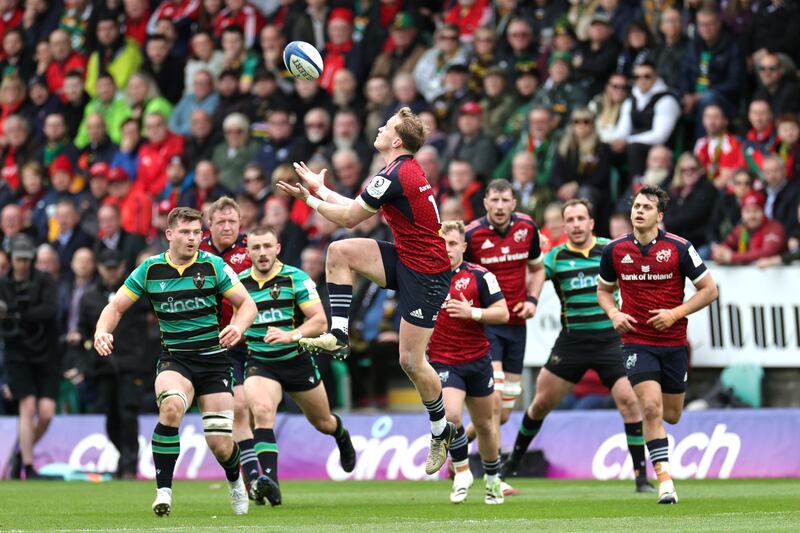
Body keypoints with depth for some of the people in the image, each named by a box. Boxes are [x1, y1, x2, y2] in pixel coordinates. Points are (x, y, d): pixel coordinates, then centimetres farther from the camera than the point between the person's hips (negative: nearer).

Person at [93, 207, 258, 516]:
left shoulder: (212, 266, -3)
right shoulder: (150, 270, 0)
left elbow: (247, 303, -2)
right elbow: (116, 307, 6)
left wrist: (238, 327, -24)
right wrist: (103, 331, -16)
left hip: (213, 358, 0)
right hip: (174, 359, 0)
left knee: (221, 446, -5)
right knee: (171, 406, -35)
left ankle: (235, 480, 34)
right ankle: (163, 490, -25)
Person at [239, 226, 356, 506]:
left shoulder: (296, 278, -11)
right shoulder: (238, 282, -1)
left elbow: (320, 321, -16)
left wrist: (291, 335, -31)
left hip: (297, 360, -1)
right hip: (259, 364, 1)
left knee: (322, 422, 17)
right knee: (262, 411, -30)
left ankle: (341, 434, 56)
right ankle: (269, 481, -37)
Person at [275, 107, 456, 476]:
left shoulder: (394, 177, -22)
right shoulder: (405, 170, 9)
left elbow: (348, 218, -12)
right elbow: (356, 211, 16)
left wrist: (310, 199, 2)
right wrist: (320, 189, 19)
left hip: (426, 272, -10)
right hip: (406, 258, 10)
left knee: (410, 360, -4)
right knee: (339, 252, -1)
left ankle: (442, 430, 14)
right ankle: (338, 336, -1)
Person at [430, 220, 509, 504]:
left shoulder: (479, 275, -4)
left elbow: (502, 313, -6)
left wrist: (472, 312, -20)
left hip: (477, 360, 0)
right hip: (443, 361, 0)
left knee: (484, 424, 11)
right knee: (450, 415, -23)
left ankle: (493, 479, 33)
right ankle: (462, 471, -1)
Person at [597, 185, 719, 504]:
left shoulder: (679, 248, -8)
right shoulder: (615, 250, -1)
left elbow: (709, 290, -3)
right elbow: (604, 290, 15)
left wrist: (675, 313, -14)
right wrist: (614, 314, -6)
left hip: (674, 343, 1)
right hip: (637, 342, -1)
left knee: (671, 416, 10)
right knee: (651, 409, -17)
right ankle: (665, 481, -14)